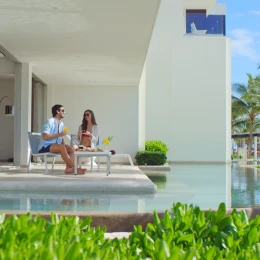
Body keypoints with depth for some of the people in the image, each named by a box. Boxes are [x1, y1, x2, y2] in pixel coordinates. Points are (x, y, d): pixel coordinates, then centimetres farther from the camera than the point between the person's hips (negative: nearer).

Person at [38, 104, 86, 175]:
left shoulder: (61, 124, 11)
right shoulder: (50, 121, -12)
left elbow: (61, 138, 18)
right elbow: (44, 137, -22)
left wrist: (64, 144, -4)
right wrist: (59, 134, -22)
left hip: (55, 146, 8)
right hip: (45, 147, -8)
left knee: (71, 149, -11)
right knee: (62, 147, -32)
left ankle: (68, 168, -29)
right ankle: (74, 168, -31)